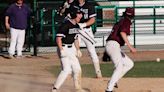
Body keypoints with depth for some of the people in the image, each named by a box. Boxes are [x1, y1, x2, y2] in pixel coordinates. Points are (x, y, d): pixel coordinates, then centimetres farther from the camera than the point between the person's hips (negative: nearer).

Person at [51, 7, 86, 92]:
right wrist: (61, 50, -28)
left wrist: (78, 50, 18)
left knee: (77, 69, 14)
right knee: (67, 69, -20)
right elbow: (58, 38, -23)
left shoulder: (76, 26, 9)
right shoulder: (65, 25, -19)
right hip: (64, 49, -9)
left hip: (71, 49, 9)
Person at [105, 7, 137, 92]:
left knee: (129, 64, 14)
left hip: (109, 45, 9)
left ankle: (113, 81, 7)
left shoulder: (120, 21, 25)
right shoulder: (126, 21, -2)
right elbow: (122, 33, -18)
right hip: (113, 45, -9)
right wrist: (130, 47, -22)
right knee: (119, 66, -22)